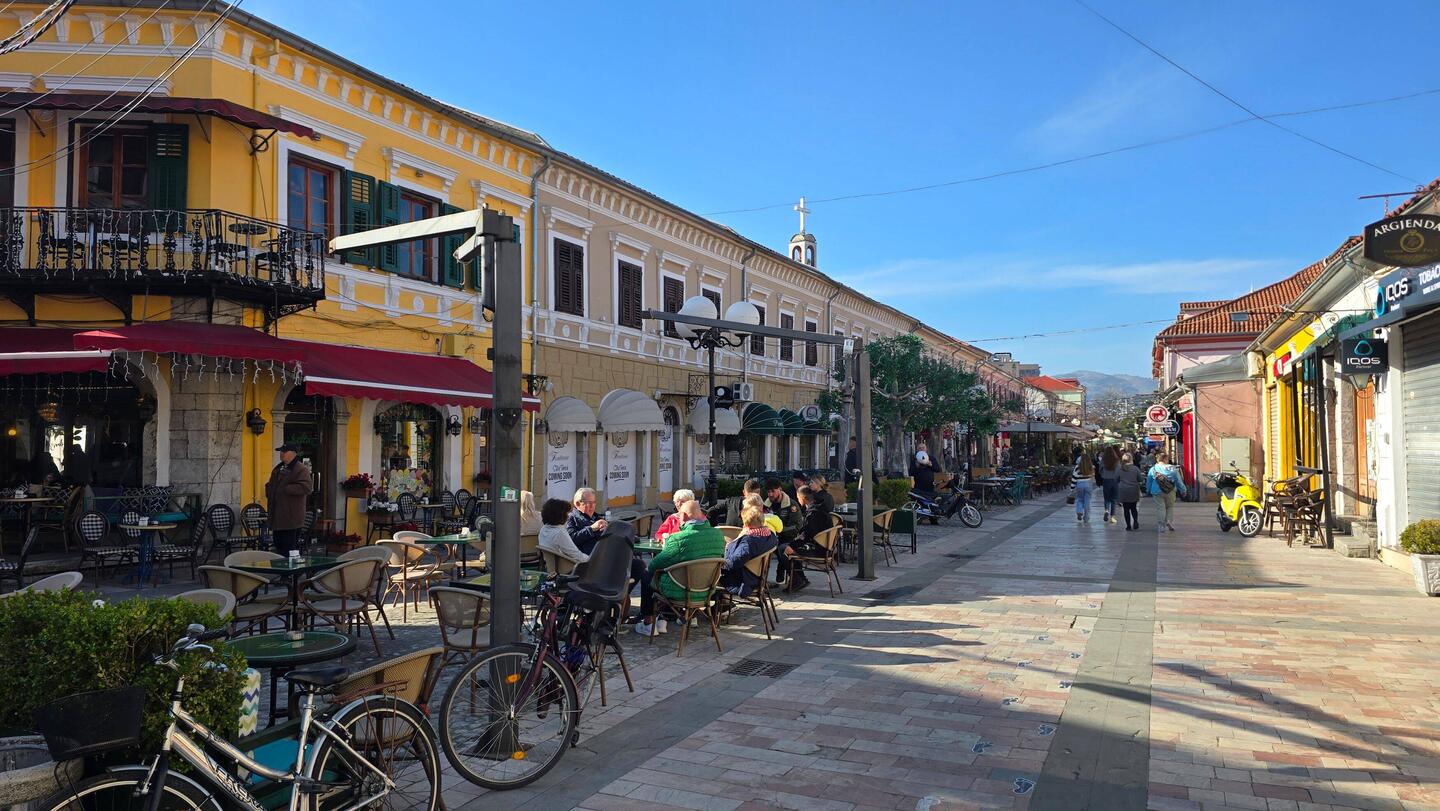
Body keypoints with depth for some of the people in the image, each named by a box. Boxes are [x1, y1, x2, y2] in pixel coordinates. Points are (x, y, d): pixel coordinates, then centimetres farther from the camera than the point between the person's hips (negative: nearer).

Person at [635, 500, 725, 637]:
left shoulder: (678, 538, -25)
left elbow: (656, 564, -13)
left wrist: (651, 568, 10)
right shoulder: (719, 534, -9)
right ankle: (661, 621, 37)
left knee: (646, 575, 22)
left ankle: (648, 624, 29)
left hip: (679, 591, -6)